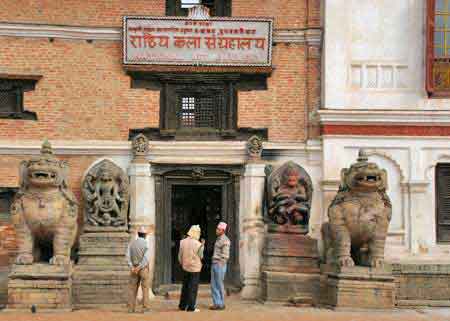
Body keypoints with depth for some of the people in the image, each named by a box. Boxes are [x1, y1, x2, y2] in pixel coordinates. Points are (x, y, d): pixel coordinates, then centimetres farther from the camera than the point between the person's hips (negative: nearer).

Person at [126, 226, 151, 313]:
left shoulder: (131, 243, 3)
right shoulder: (146, 244, -9)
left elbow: (128, 256, -7)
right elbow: (146, 258, -20)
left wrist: (132, 267, -12)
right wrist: (139, 268, -17)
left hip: (133, 269, 3)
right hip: (144, 269, -3)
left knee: (132, 288, 8)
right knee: (145, 288, 1)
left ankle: (131, 308, 5)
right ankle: (146, 307, -2)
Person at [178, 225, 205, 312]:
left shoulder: (183, 242, -1)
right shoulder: (197, 244, -16)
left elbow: (180, 256, 6)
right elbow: (200, 256, -4)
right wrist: (202, 245, 1)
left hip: (185, 268, 5)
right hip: (195, 268, -5)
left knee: (185, 287, 16)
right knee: (193, 288, 1)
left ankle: (182, 305, 21)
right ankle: (191, 307, 2)